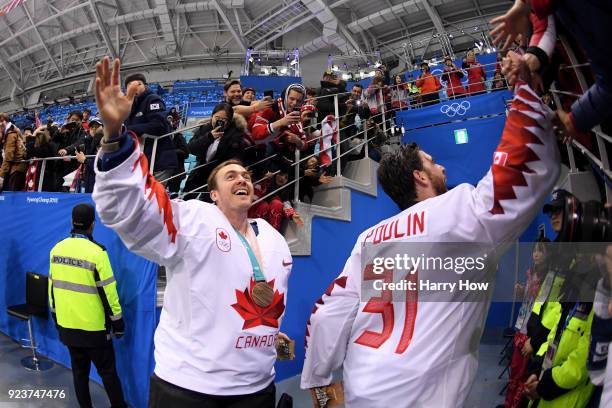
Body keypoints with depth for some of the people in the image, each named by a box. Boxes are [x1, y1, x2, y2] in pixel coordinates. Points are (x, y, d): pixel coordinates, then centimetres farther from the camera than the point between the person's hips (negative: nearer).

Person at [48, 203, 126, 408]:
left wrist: (55, 314, 22)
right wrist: (117, 321, -5)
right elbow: (107, 291, -16)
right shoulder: (96, 252, -19)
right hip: (93, 327, -6)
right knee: (107, 371, 7)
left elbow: (53, 286, 9)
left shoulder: (57, 249, 0)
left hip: (67, 325, 6)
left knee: (79, 370, 17)